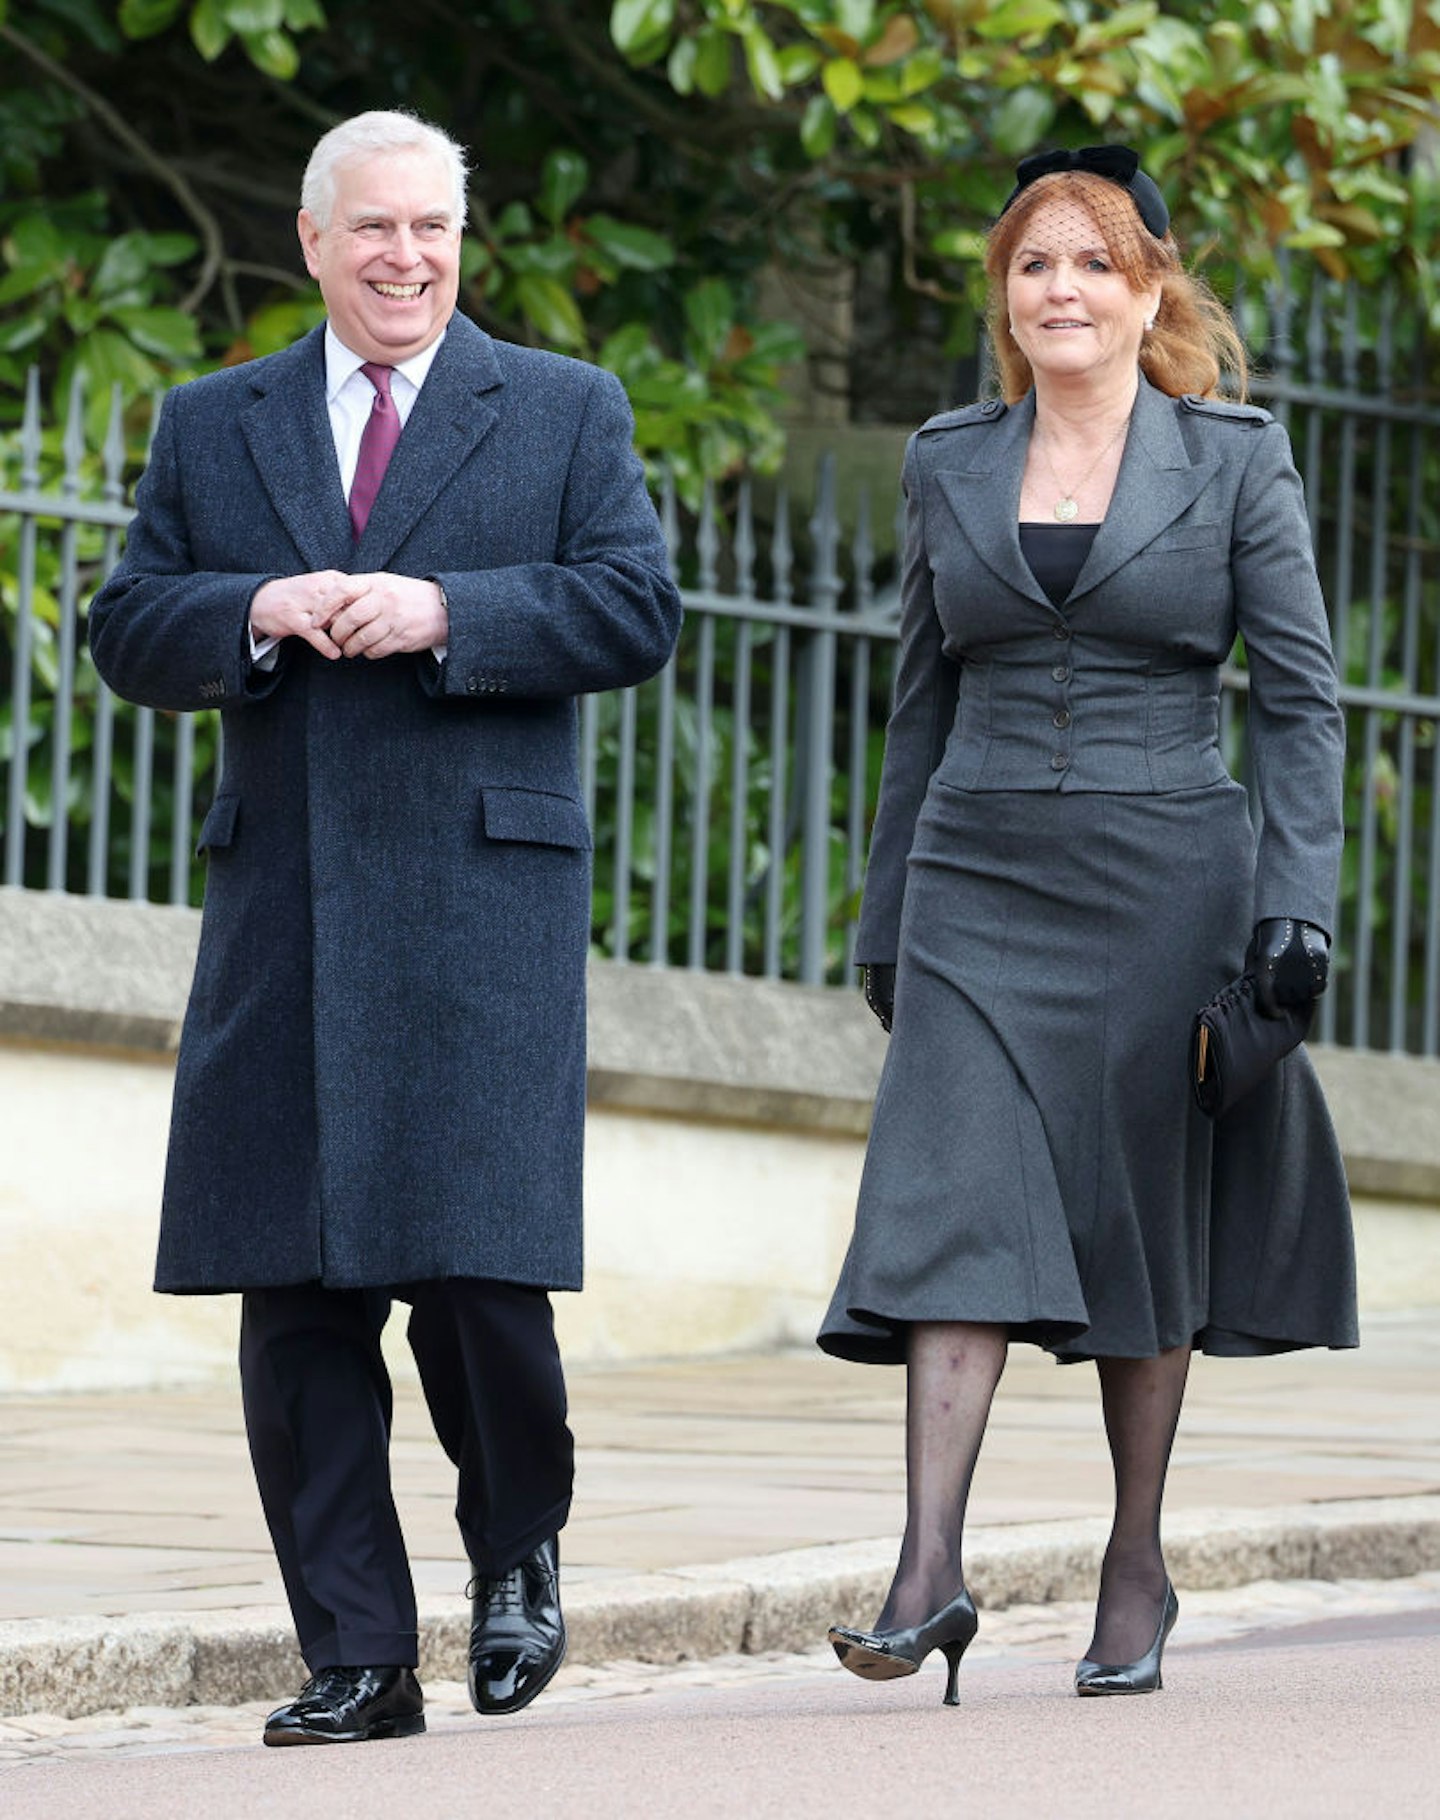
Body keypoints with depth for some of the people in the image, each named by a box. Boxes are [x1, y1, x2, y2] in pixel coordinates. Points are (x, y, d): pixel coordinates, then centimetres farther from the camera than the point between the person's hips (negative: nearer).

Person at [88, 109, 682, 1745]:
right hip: (282, 916, 3)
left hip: (483, 896, -3)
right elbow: (127, 630, 11)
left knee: (478, 1266, -9)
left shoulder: (564, 413, 10)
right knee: (296, 1299, 0)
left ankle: (516, 1553, 20)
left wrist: (446, 613, -13)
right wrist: (255, 617, -9)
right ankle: (356, 1657, 4)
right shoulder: (211, 427, 16)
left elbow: (636, 612, -1)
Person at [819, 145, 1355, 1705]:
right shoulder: (949, 465, 10)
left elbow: (1300, 697, 0)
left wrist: (1297, 902, -10)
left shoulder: (1236, 460, 2)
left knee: (1140, 1228, 4)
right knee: (956, 1205, -12)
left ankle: (1137, 1565, 16)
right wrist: (884, 919, 14)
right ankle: (930, 1571, -20)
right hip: (979, 886, 2)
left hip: (1162, 884, -2)